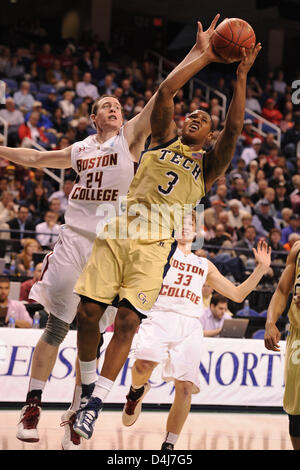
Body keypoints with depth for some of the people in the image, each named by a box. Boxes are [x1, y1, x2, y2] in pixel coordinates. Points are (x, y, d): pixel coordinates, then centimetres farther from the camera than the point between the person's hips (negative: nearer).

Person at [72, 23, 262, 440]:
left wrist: (241, 77, -6)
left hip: (155, 245, -2)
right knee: (87, 313, -5)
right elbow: (165, 90, 4)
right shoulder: (163, 140, 17)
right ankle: (88, 389, 14)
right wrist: (206, 57, 5)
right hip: (118, 232, 2)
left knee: (127, 322, -14)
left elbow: (234, 128, -3)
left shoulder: (209, 165, 13)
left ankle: (96, 405, -8)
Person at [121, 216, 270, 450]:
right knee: (144, 365, -30)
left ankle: (168, 445, 3)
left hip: (190, 326, 3)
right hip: (161, 316, -3)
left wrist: (261, 268, 21)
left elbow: (238, 294, 29)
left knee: (185, 387, -11)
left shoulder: (205, 265, 29)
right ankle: (137, 390, 7)